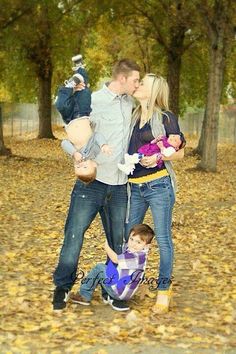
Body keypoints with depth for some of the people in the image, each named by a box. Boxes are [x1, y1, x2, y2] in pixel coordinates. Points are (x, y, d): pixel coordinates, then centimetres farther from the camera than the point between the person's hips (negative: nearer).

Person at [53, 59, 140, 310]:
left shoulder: (129, 103, 9)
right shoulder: (93, 102, -9)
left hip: (119, 185, 5)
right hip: (92, 182, -5)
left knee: (118, 240, 9)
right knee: (75, 233, -2)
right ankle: (62, 286, 14)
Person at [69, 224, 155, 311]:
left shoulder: (138, 257, -27)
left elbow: (115, 259, -20)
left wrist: (106, 246, -5)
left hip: (120, 292, -9)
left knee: (99, 268, -4)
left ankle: (84, 296, 5)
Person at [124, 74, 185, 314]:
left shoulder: (166, 118, -2)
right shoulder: (133, 118, 13)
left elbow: (179, 152, 0)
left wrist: (158, 157, -17)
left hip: (158, 185, -5)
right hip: (135, 187, 6)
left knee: (163, 239, -1)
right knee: (128, 237, 11)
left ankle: (164, 290, 9)